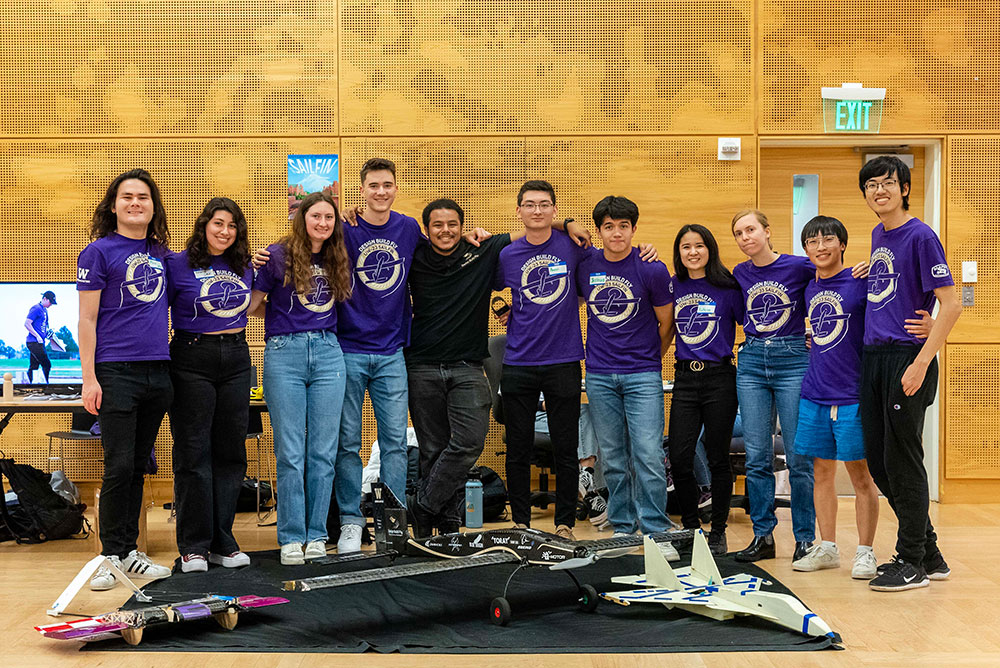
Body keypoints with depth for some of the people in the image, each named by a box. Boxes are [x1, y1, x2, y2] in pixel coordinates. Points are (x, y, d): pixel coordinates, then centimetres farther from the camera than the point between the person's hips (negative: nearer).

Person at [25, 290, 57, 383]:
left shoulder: (45, 310, 20)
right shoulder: (36, 309, -10)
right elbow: (27, 324, -15)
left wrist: (48, 332, 13)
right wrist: (38, 336, -17)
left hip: (39, 343, 10)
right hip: (34, 343, -10)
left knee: (33, 367, 9)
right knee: (47, 365, -12)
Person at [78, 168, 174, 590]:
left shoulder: (161, 252, 13)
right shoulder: (99, 252, -2)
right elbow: (87, 319, -4)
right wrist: (89, 377, -12)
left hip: (158, 372, 5)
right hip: (116, 372, -5)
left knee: (139, 466, 10)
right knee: (119, 467, -5)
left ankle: (128, 551, 18)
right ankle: (112, 555, 6)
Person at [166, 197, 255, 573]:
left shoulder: (244, 267, 12)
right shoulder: (178, 265, -3)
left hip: (236, 360, 5)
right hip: (193, 360, -5)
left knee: (231, 452, 6)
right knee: (193, 453, -2)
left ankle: (223, 542, 15)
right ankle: (193, 546, 6)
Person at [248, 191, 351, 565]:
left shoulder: (337, 261, 13)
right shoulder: (278, 255, 0)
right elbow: (251, 305, 1)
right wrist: (286, 317, 6)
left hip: (328, 352, 4)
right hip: (285, 354, -4)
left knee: (323, 451, 4)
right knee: (290, 453, -1)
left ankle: (316, 534, 12)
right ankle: (291, 538, 7)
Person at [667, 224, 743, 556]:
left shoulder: (728, 287, -3)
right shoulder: (673, 286, 7)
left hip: (719, 378, -3)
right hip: (684, 377, 3)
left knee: (717, 459, 4)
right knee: (679, 458, -2)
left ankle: (718, 532, 17)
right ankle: (690, 526, 17)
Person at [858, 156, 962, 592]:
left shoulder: (920, 236, -9)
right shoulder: (877, 236, 15)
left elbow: (951, 305, -15)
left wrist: (921, 363, -19)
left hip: (907, 356, -8)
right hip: (872, 356, 8)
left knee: (902, 462, -2)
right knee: (879, 462, 11)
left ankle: (912, 563, 11)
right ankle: (930, 555, 24)